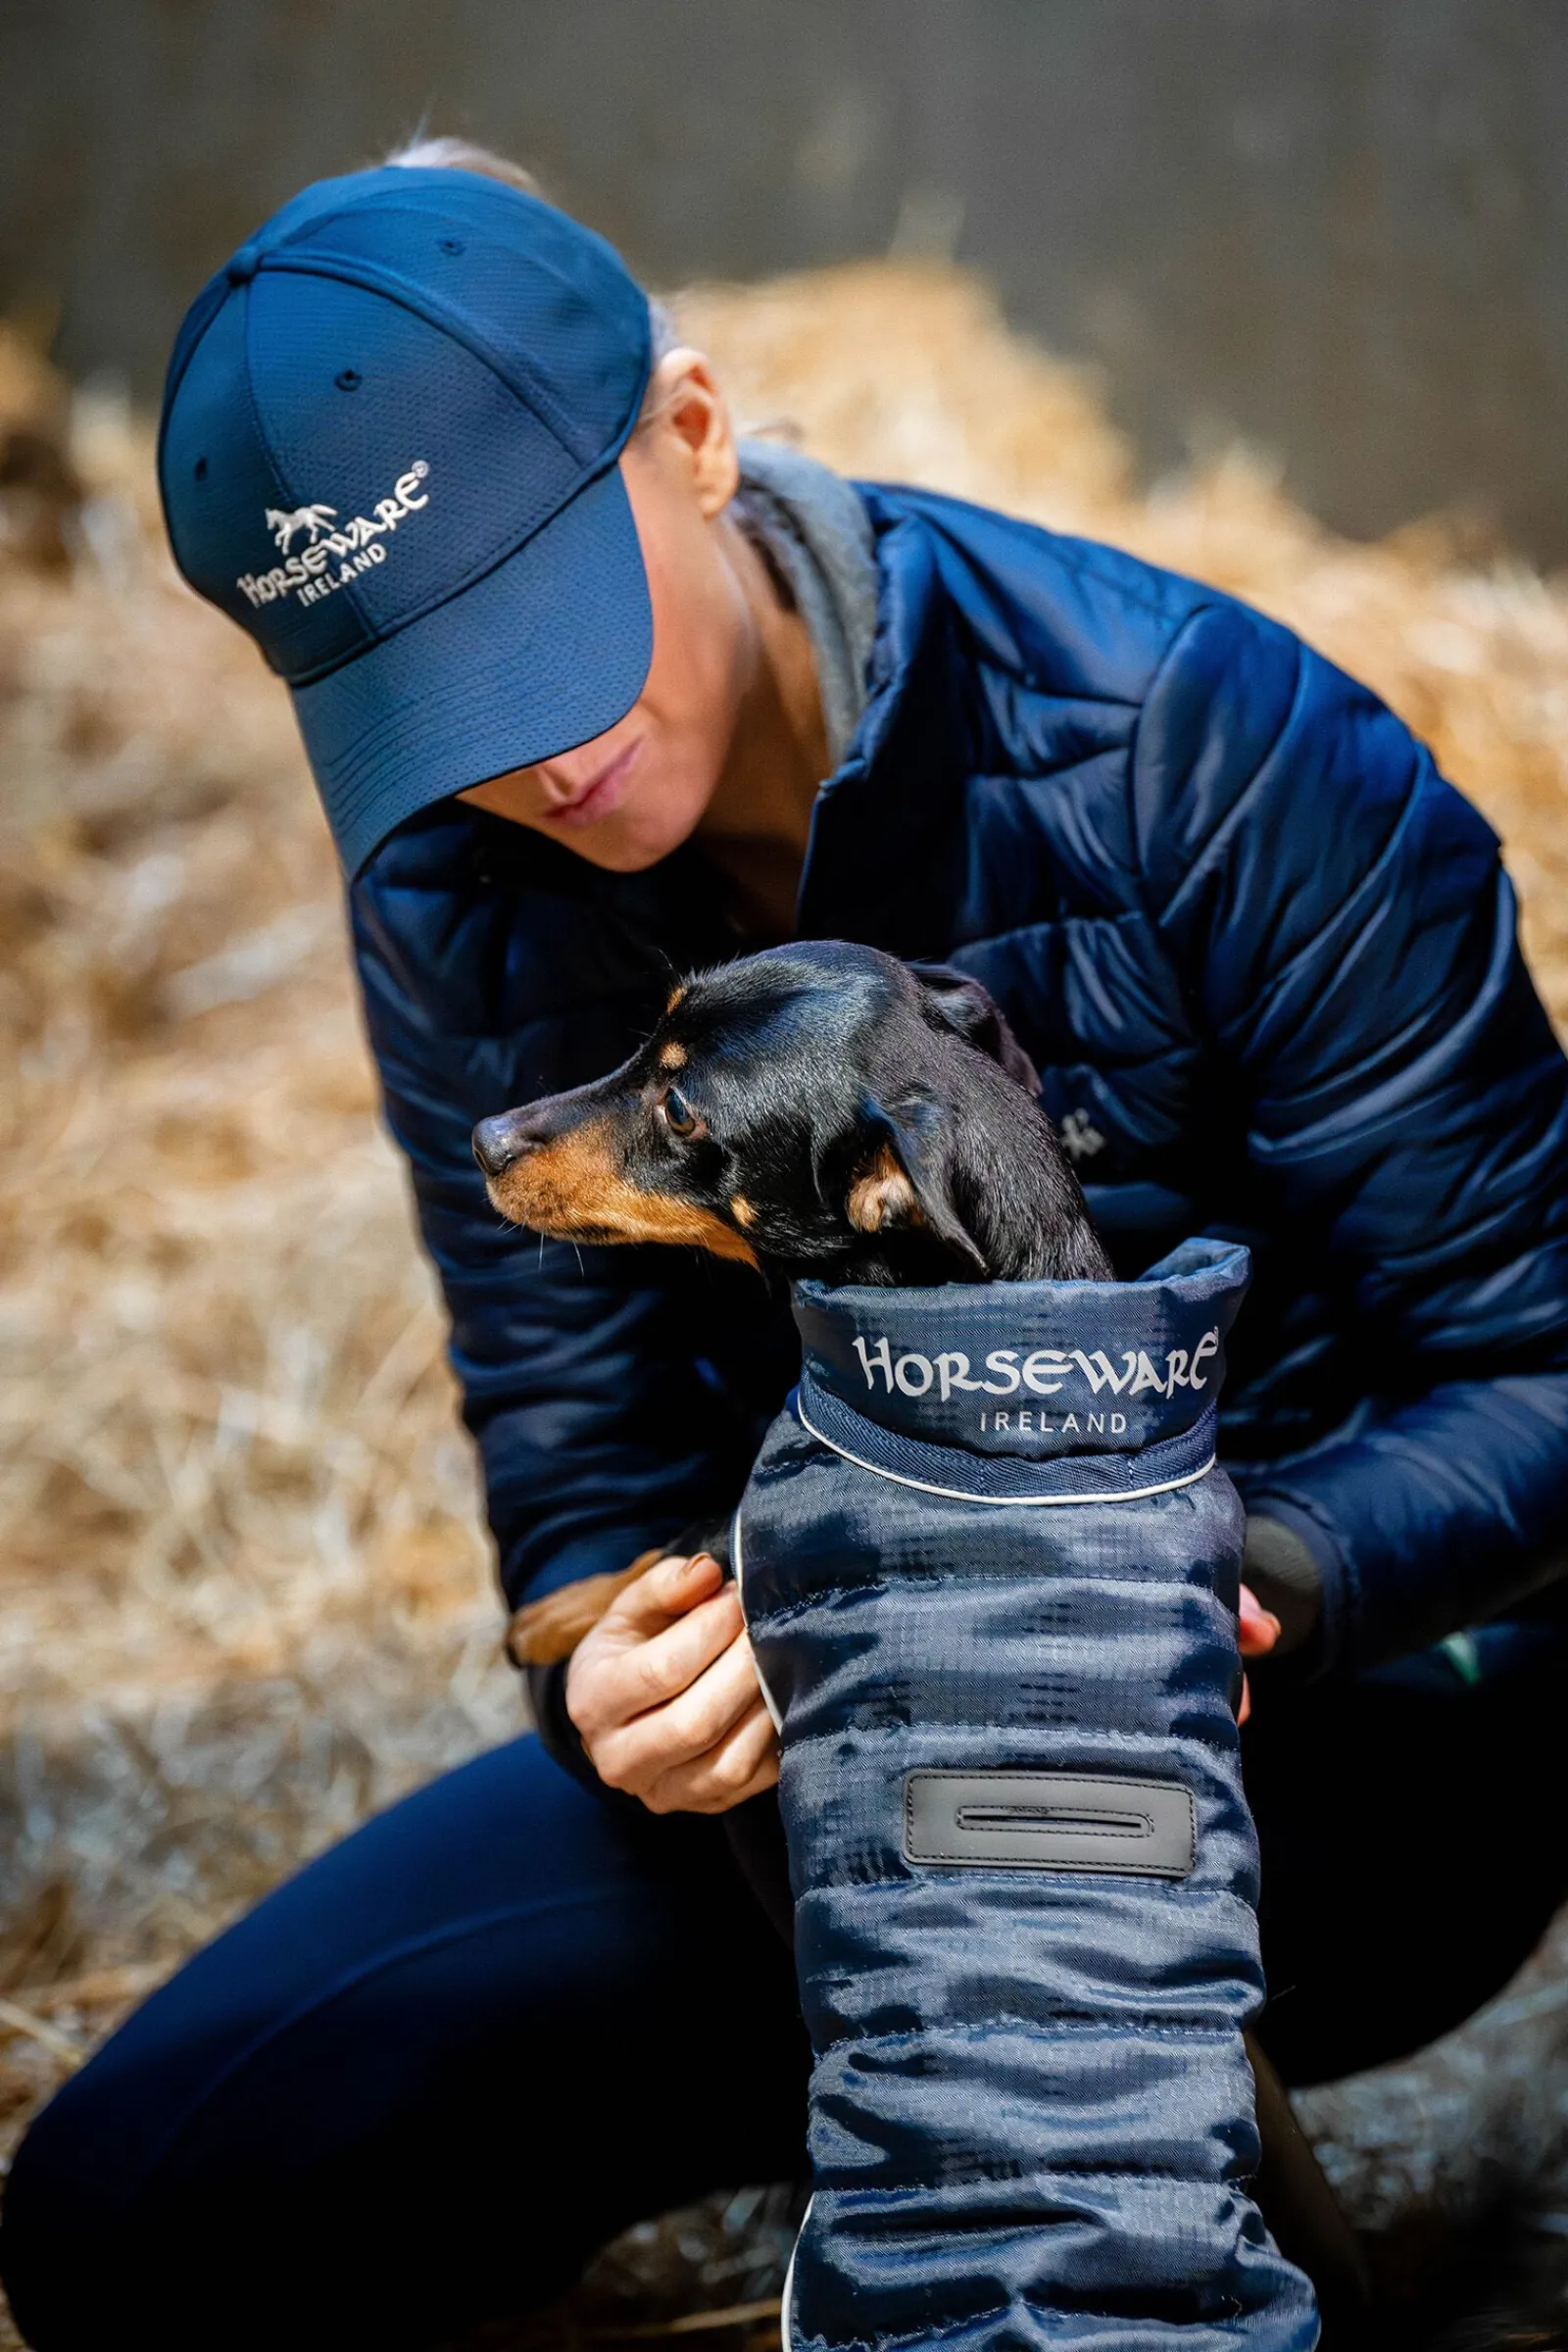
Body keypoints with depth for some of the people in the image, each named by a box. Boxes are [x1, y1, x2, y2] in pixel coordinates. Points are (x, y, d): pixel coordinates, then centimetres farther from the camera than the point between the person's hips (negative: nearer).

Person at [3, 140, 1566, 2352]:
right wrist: (627, 1682, -27)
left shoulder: (1180, 741, -19)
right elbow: (587, 1460, -2)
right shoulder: (456, 905, -4)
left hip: (1335, 1737, -5)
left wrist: (1263, 1579, -37)